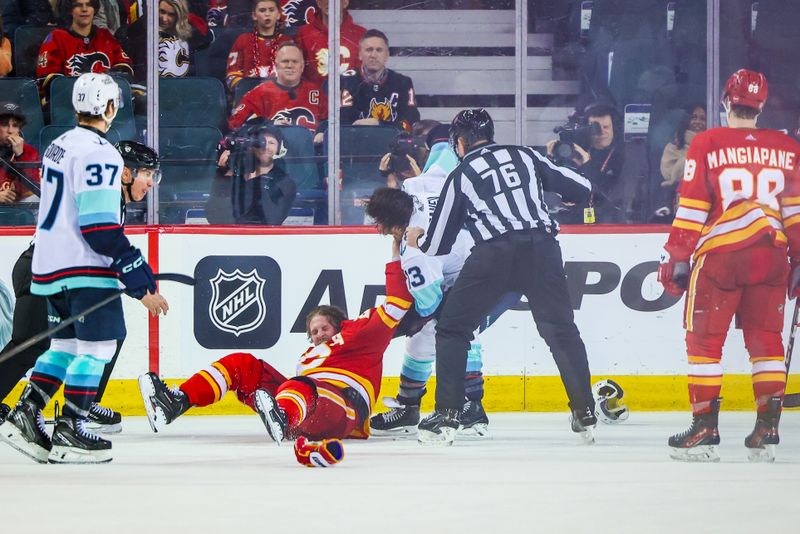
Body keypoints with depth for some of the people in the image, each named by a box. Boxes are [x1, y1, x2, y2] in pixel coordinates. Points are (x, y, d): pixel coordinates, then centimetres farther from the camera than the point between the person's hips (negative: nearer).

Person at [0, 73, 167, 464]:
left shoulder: (59, 147, 14)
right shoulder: (98, 154, -16)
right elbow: (101, 231, -21)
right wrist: (141, 281, -18)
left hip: (49, 267, 9)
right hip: (84, 270, -9)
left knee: (67, 343, 17)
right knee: (97, 346, -4)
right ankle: (69, 432, -6)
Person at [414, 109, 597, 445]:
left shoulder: (460, 177, 14)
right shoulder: (525, 156, 19)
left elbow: (437, 246, 15)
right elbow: (582, 189, 19)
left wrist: (417, 238, 38)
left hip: (494, 254, -2)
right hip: (541, 247, 2)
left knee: (452, 329, 11)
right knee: (561, 330, 12)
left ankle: (446, 416, 2)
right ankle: (585, 414, 6)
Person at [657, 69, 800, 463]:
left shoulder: (707, 144, -2)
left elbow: (691, 208, -4)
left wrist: (676, 256, 2)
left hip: (719, 254, -3)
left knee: (704, 340, 4)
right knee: (765, 340, 10)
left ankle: (704, 430, -1)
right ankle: (767, 430, 5)